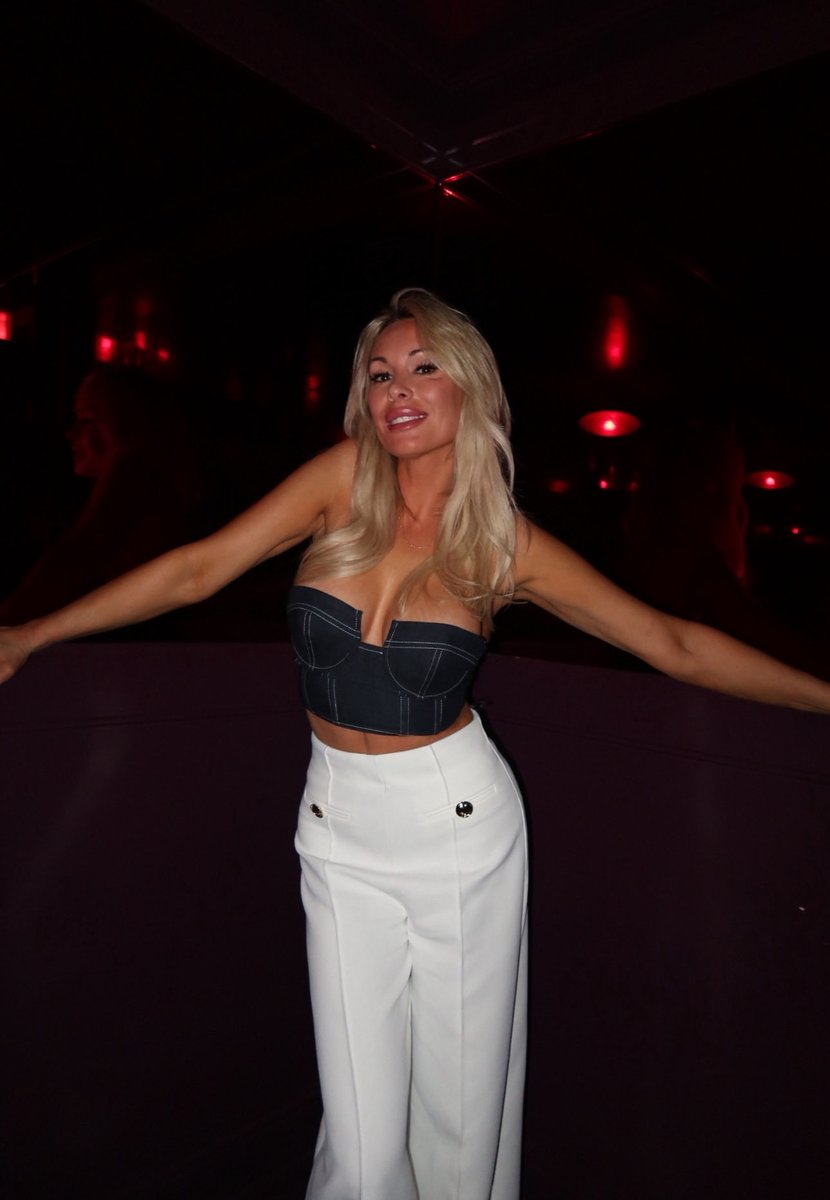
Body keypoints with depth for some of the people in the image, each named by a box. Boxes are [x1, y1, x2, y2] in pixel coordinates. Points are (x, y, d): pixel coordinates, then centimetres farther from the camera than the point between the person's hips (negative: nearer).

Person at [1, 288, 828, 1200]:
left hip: (459, 824, 0)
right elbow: (198, 570, -2)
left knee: (462, 1112, 13)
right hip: (339, 831, 1)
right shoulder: (346, 479, -4)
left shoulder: (510, 544, -6)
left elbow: (674, 644, 1)